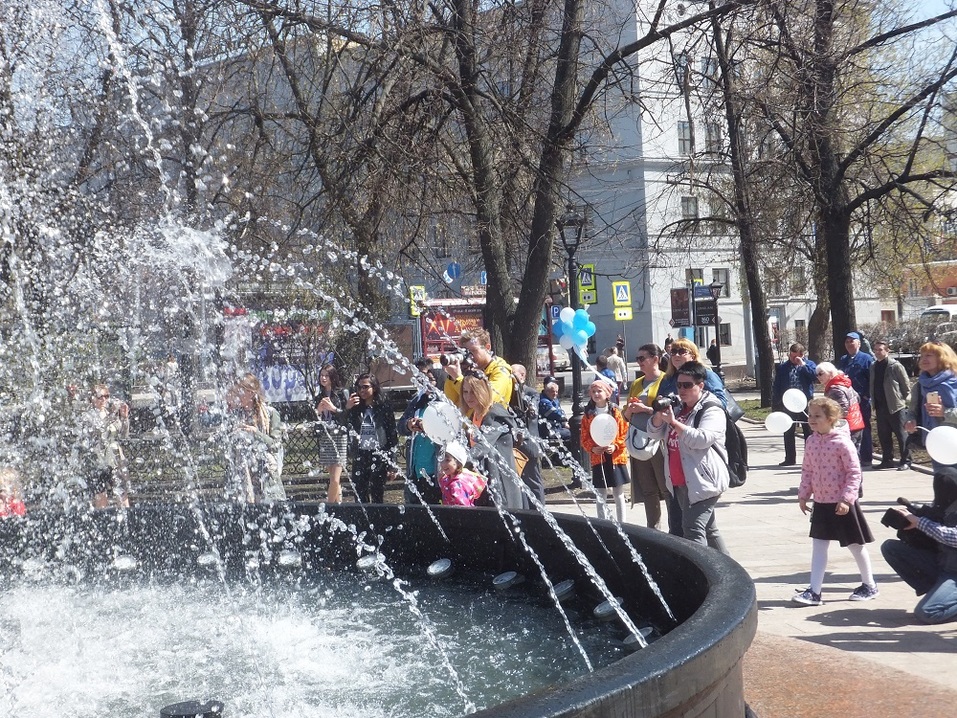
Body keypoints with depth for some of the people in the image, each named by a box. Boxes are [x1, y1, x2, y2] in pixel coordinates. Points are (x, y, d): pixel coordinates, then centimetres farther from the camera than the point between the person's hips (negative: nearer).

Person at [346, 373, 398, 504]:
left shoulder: (384, 408, -3)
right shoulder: (356, 409, 7)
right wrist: (347, 409, -13)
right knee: (360, 497, 3)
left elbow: (392, 437, -3)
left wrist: (391, 465, -6)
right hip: (360, 457, 3)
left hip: (379, 456, -3)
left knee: (377, 497, -1)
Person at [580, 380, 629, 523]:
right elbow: (584, 438, 3)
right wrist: (592, 448, -14)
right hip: (598, 459, 1)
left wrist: (616, 446, -16)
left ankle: (622, 524, 17)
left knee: (619, 495, 9)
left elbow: (625, 433, -3)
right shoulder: (588, 415, 3)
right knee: (600, 497, 5)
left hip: (616, 458, -1)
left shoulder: (616, 413, -1)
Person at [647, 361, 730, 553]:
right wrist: (659, 414, -8)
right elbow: (655, 432, 13)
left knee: (693, 530, -19)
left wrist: (673, 422, -26)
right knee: (708, 529, 18)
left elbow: (702, 439, -25)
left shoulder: (712, 411, -9)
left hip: (702, 482, -9)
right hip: (680, 482, 9)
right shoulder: (678, 408, 16)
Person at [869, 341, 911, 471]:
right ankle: (887, 460, 20)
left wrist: (905, 400, -7)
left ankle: (906, 461, 5)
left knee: (901, 435, 0)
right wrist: (874, 403, 11)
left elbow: (906, 385, -7)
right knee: (883, 435, 11)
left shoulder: (896, 366, -10)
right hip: (880, 407, 7)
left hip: (895, 406, -7)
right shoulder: (873, 367, 9)